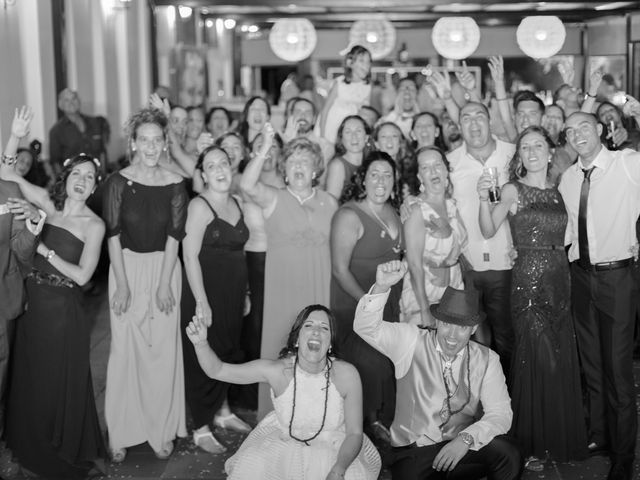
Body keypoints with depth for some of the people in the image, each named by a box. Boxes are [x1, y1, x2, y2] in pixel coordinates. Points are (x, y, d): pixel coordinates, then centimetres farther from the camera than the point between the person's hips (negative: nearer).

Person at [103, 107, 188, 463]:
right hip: (126, 267, -1)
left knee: (163, 349, 3)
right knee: (125, 348, 2)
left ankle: (162, 430, 16)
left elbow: (174, 236, -3)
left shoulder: (175, 185, -1)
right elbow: (113, 235, -6)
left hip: (164, 268, 1)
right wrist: (122, 284, -11)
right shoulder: (118, 182, -4)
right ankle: (122, 433, 13)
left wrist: (165, 283, -9)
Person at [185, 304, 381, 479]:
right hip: (283, 441, 0)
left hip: (335, 447, 0)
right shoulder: (277, 370, -19)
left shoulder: (346, 374, -21)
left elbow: (354, 433, -14)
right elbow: (218, 370, -17)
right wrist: (201, 343, -37)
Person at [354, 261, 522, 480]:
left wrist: (466, 439, -23)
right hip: (413, 451, -1)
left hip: (461, 448, 1)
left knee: (507, 453, -26)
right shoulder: (412, 342, -2)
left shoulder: (486, 359, 3)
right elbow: (366, 328, -16)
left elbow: (500, 413, -5)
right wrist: (381, 287, -34)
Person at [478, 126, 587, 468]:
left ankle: (562, 437, 24)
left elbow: (561, 237, 12)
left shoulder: (557, 191, 12)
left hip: (559, 279, 5)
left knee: (562, 361, 9)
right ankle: (530, 444, 12)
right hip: (528, 281, -5)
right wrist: (484, 198, -26)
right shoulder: (513, 190, -2)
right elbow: (488, 231, -12)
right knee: (535, 361, -1)